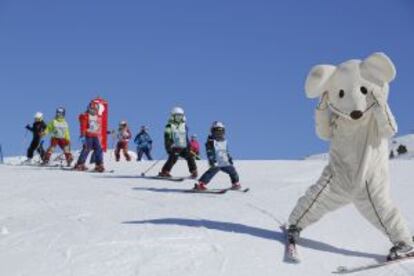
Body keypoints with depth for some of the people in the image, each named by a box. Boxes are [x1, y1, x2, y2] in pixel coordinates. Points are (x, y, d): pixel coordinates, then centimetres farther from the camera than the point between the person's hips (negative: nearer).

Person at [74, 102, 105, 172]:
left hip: (95, 136, 6)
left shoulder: (98, 118, 18)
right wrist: (82, 136, -16)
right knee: (86, 149, -11)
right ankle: (80, 164, -5)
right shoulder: (85, 116, 0)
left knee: (99, 149, -3)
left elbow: (99, 128, 24)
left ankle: (99, 165, 0)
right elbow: (83, 127, -7)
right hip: (88, 136, -6)